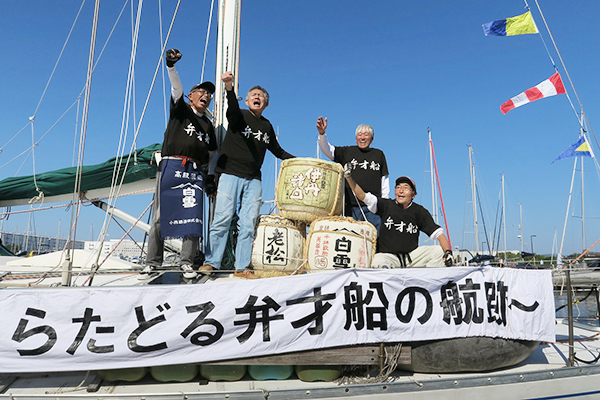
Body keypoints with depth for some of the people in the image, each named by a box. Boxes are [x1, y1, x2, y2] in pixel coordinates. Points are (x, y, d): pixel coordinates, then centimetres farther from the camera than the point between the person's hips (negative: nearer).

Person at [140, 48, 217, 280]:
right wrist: (171, 66, -23)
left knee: (192, 215, -8)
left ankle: (187, 262, -2)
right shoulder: (180, 109, 13)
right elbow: (176, 88, -6)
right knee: (160, 215, -4)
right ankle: (152, 263, 1)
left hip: (195, 172, 3)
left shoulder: (208, 126, 23)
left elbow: (211, 154, 28)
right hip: (171, 166, -3)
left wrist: (210, 176, 17)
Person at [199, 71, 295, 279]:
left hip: (253, 180, 4)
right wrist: (229, 87, -40)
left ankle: (242, 267, 4)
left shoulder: (267, 126, 19)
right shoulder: (239, 116, 5)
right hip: (231, 174, -4)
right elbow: (232, 108, -19)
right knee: (222, 218, -8)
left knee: (249, 223, -1)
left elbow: (278, 151, 29)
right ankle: (211, 262, 2)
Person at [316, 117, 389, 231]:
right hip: (351, 205, 0)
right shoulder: (347, 152, 10)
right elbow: (327, 150, -1)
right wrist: (322, 133, -20)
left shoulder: (379, 154, 12)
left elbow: (384, 178, 14)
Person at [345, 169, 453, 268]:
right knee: (378, 263, -36)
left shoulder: (419, 211, 1)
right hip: (387, 255, -2)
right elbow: (362, 196, -10)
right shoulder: (387, 205, -1)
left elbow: (438, 233, -3)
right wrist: (348, 177, -23)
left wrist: (448, 251, -20)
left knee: (439, 251, -15)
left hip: (412, 255, 3)